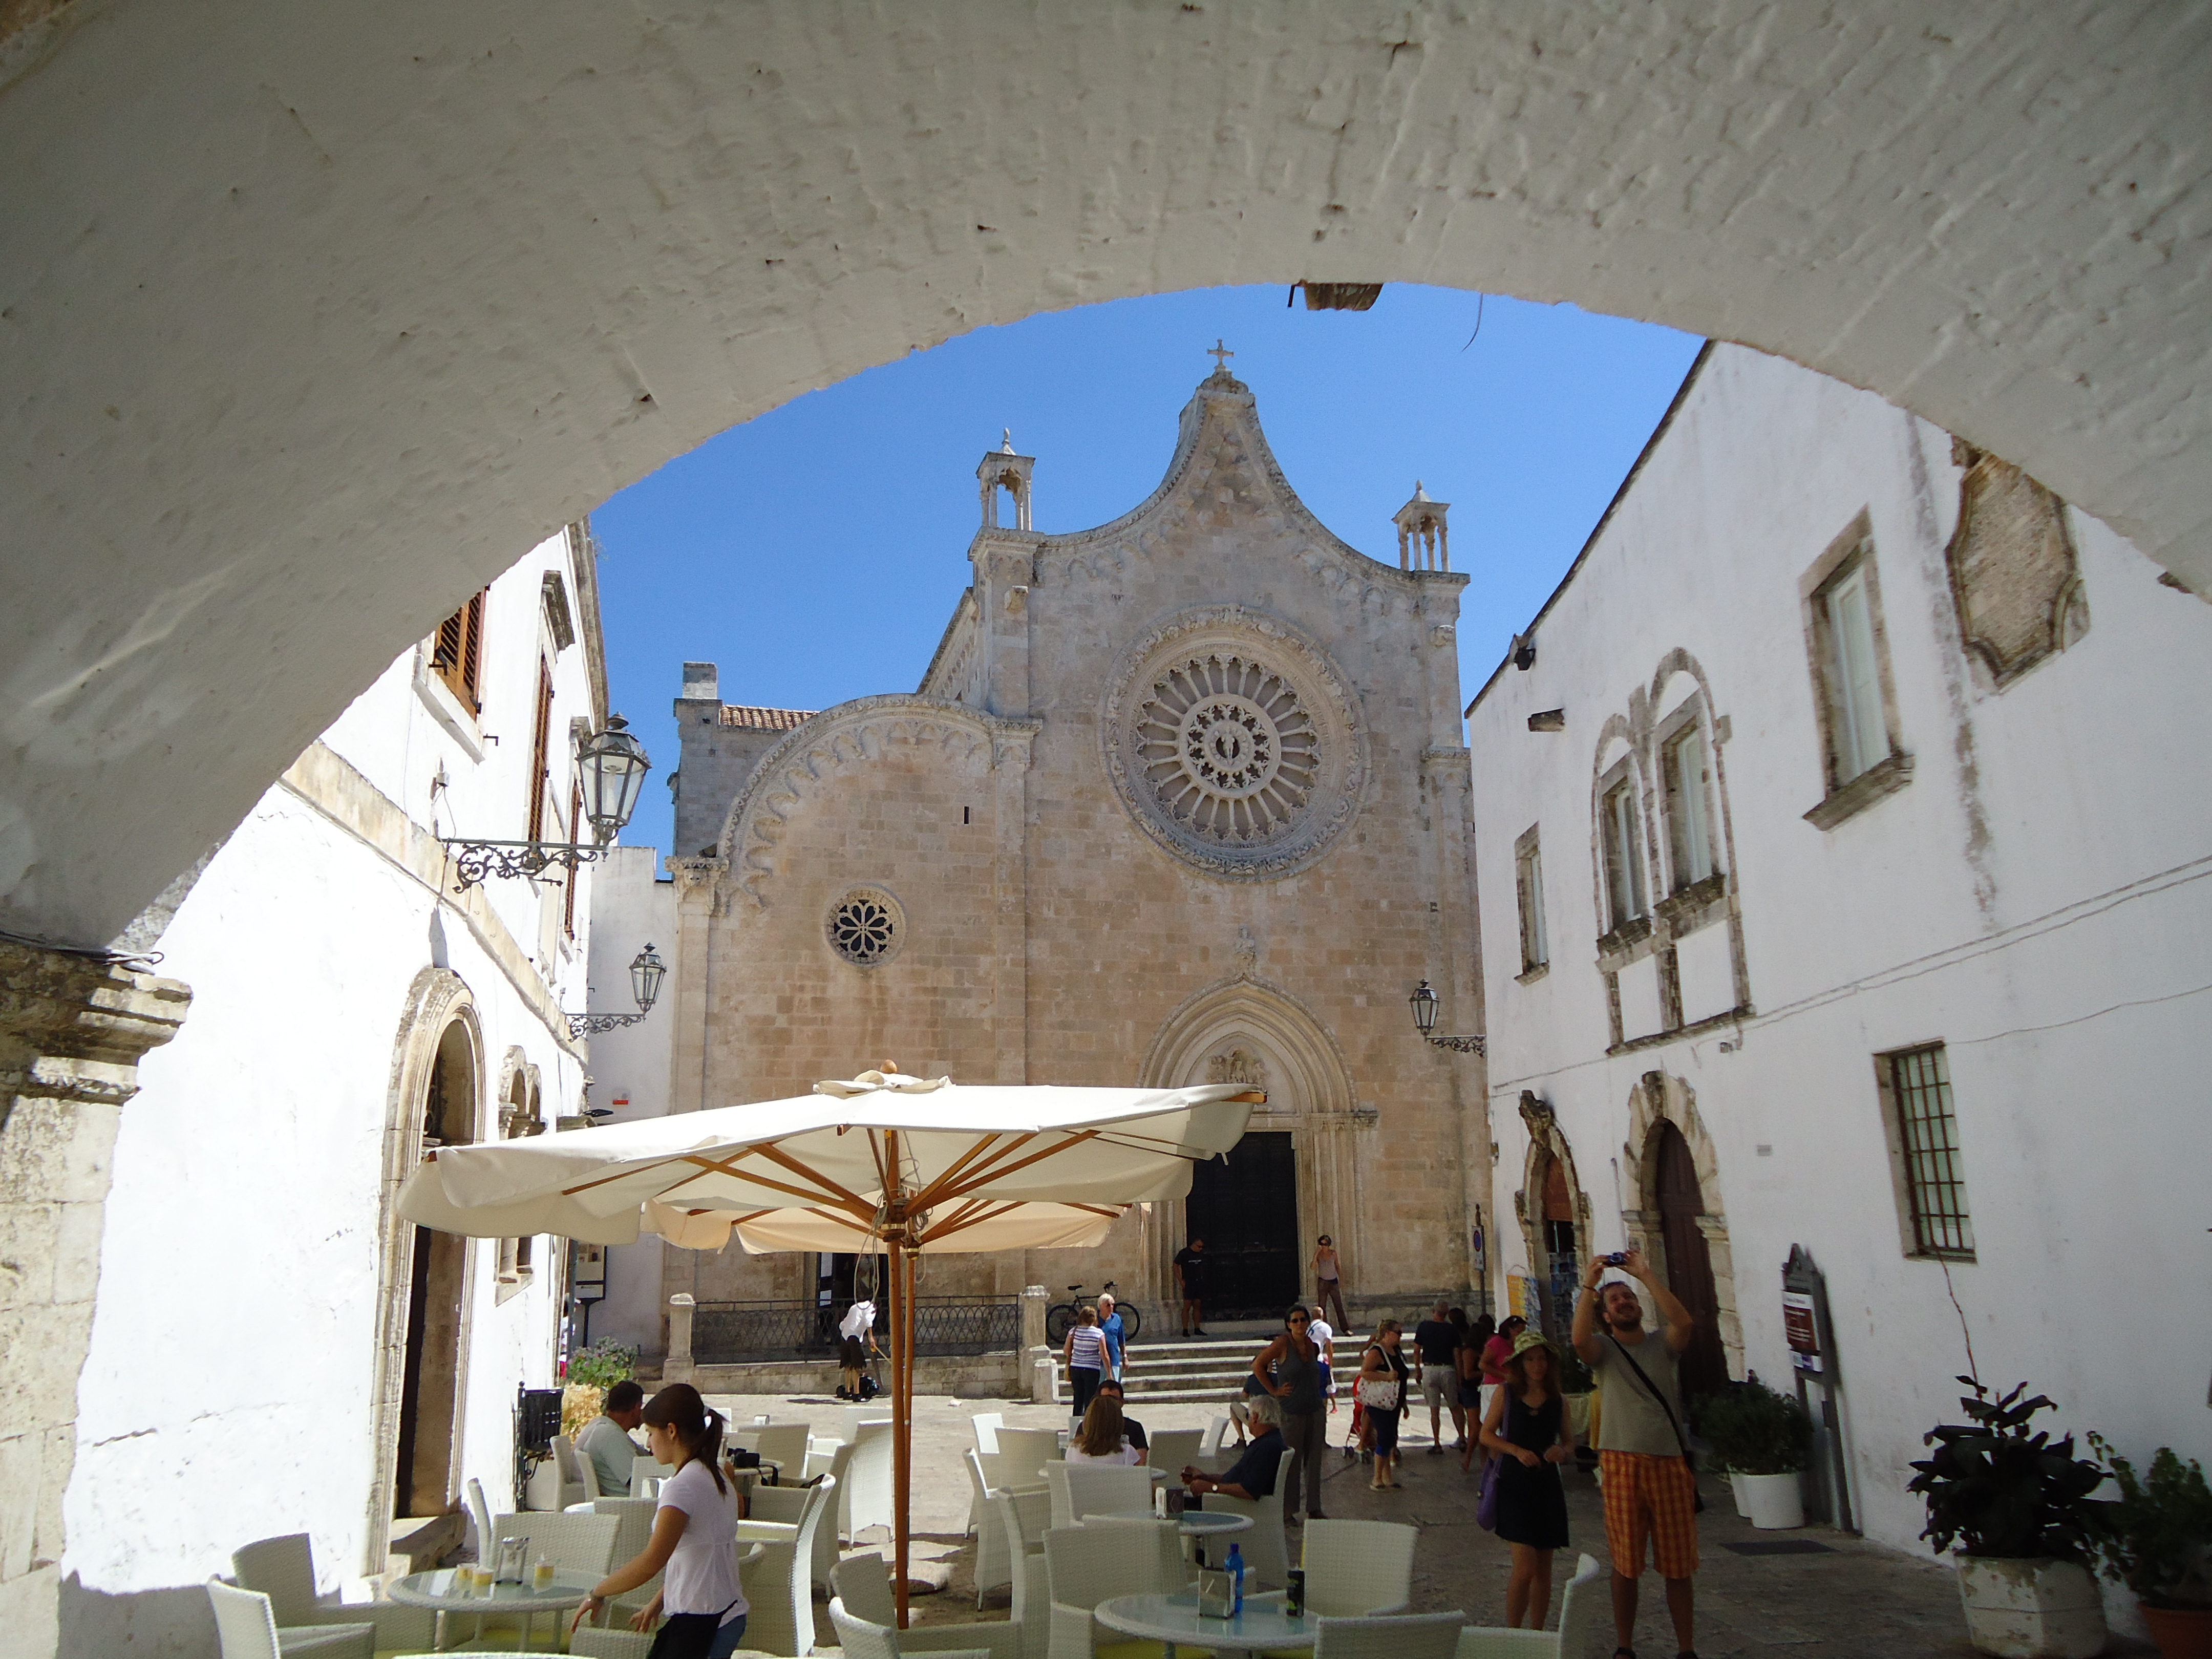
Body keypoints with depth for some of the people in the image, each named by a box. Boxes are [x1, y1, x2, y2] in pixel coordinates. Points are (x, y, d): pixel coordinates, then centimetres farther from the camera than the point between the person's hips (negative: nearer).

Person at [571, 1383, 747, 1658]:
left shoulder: (683, 1486, -17)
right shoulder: (715, 1479, 12)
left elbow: (652, 1560, -24)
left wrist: (597, 1593, -13)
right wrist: (659, 1602, 17)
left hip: (701, 1625, -9)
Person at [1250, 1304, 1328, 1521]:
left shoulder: (1313, 1346, 5)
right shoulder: (1282, 1344, -12)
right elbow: (1258, 1365, -10)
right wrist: (1274, 1391, -9)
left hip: (1315, 1411, 5)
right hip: (1291, 1412, -5)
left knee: (1314, 1460, 11)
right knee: (1291, 1462, 1)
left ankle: (1314, 1507, 22)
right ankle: (1287, 1511, 12)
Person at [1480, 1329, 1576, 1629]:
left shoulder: (1559, 1400, 6)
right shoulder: (1506, 1394, -1)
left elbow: (1569, 1442, 14)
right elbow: (1486, 1434, 4)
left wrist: (1562, 1452, -9)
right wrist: (1517, 1451, -12)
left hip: (1547, 1486, 3)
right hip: (1514, 1484, -3)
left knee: (1543, 1570, 9)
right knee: (1525, 1567, -11)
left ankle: (1536, 1635, 23)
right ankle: (1511, 1633, 6)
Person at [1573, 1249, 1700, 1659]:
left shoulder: (1662, 1343, 9)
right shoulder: (1603, 1349, 5)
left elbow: (1685, 1323, -13)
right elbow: (1580, 1339, -18)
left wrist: (1645, 1275, -12)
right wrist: (1588, 1285, -13)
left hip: (1670, 1461, 1)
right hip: (1622, 1463, -1)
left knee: (1678, 1564, 7)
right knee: (1626, 1563, 4)